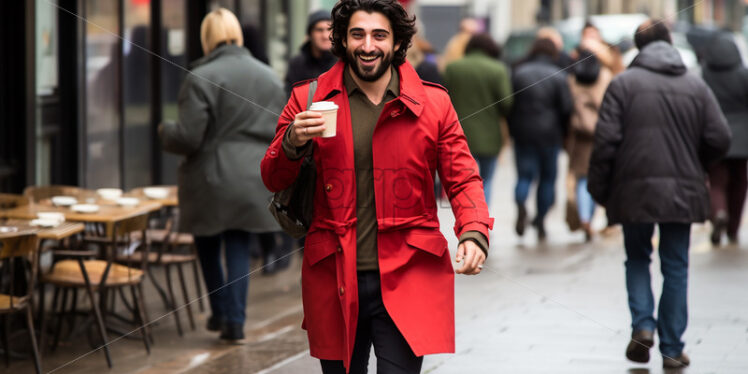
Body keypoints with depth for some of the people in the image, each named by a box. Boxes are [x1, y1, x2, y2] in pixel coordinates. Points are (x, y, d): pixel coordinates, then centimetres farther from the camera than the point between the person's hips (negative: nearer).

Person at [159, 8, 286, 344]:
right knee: (239, 248, 8)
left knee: (208, 248, 15)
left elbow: (188, 137, -14)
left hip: (212, 178, -4)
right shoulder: (268, 77, 6)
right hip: (253, 179, 4)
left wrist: (165, 132, 6)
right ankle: (234, 323, 2)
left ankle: (221, 313, 20)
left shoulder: (201, 78, -12)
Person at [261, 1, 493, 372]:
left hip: (405, 281, -1)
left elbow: (462, 180, 6)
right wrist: (293, 143, -15)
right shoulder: (309, 99, 4)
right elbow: (273, 181, 7)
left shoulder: (433, 104, 3)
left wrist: (474, 233, -13)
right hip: (334, 282, 1)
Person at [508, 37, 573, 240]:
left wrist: (512, 129, 10)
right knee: (548, 177, 12)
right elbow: (566, 108, -6)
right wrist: (563, 133, 7)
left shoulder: (518, 73, 2)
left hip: (523, 134, 1)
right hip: (549, 134, -1)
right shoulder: (558, 76, -3)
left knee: (524, 175, 3)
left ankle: (521, 205, -27)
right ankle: (540, 220, 11)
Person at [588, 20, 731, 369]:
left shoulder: (623, 83, -3)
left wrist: (598, 188, 1)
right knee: (676, 268, 8)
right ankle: (672, 349, 8)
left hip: (635, 189, -1)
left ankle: (643, 325, -3)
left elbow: (606, 140, -8)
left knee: (637, 260, 16)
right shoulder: (696, 86, 5)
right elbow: (719, 138, 0)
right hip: (682, 192, 1)